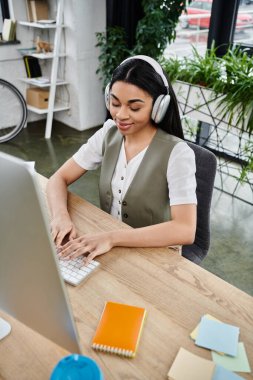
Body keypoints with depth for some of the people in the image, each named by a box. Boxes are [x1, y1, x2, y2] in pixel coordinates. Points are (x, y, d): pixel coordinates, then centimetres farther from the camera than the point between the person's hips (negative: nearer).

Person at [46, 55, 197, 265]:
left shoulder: (177, 153, -19)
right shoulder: (108, 134, -3)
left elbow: (185, 230, -29)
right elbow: (59, 179, -2)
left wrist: (112, 238, -36)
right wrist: (60, 215, -23)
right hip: (106, 248, 5)